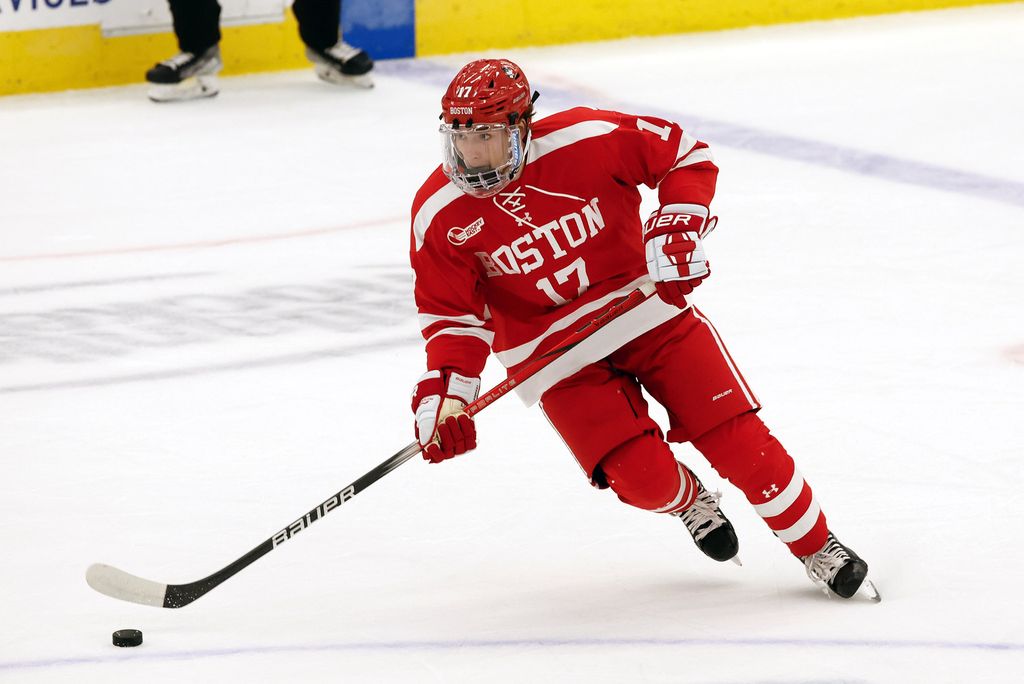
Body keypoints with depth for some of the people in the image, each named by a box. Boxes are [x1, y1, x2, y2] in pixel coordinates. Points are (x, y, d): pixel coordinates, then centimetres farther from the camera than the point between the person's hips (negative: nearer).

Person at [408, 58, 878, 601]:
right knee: (642, 476, -14)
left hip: (644, 304, 0)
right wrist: (445, 394, -17)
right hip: (554, 351, 0)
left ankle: (817, 548, 14)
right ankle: (689, 503, 24)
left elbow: (686, 154, -5)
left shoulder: (586, 139, -19)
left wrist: (676, 227, -18)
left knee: (737, 440, -7)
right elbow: (452, 314, -5)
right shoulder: (439, 217, -14)